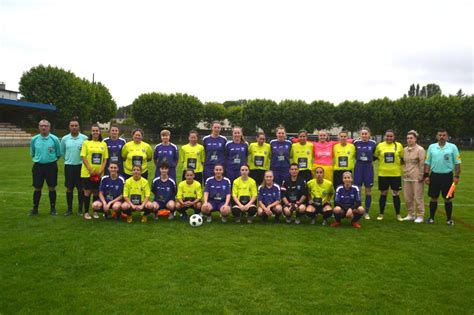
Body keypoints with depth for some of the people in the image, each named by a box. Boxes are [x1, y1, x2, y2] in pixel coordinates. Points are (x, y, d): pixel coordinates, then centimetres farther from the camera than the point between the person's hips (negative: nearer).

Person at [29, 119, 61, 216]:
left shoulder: (54, 139, -5)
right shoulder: (34, 139, 2)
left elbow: (59, 154, 4)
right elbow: (32, 153, 15)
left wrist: (52, 160, 6)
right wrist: (37, 159, 13)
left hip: (51, 166, -2)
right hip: (38, 166, 2)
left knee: (52, 188, 4)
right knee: (37, 188, 7)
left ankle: (53, 209, 15)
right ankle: (35, 209, 17)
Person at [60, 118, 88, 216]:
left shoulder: (84, 138, -5)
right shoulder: (64, 139, 3)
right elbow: (62, 152, 15)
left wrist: (82, 160, 1)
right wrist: (68, 159, 13)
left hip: (80, 166, -2)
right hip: (69, 166, 2)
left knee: (81, 188, 4)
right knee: (69, 188, 8)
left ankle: (80, 209, 15)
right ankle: (69, 209, 18)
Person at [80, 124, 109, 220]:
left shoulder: (103, 144, 7)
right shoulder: (86, 143, 0)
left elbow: (105, 158, 6)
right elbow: (83, 157, -5)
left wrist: (101, 170, -5)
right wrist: (90, 170, -12)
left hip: (99, 173, 2)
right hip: (87, 172, -2)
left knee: (96, 192, 8)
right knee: (87, 191, 2)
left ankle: (95, 211, 19)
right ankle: (86, 212, 11)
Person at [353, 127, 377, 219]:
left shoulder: (373, 143, -3)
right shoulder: (356, 142, -3)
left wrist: (370, 159, -1)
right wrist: (359, 159, 1)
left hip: (368, 167, 0)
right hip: (358, 166, 0)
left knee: (368, 190, 5)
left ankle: (367, 212, 15)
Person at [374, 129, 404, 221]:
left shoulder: (399, 145, 1)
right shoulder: (380, 145, 1)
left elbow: (403, 158, 10)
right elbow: (375, 156, 11)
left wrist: (397, 164, 0)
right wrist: (382, 163, 2)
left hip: (396, 174, 0)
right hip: (383, 174, 0)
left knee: (396, 194, 5)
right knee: (383, 194, 8)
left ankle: (398, 214, 17)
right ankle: (381, 214, 18)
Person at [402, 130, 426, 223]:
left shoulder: (420, 149, -6)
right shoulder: (405, 149, 12)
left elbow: (422, 163, -8)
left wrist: (421, 175, -11)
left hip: (416, 178, -6)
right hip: (406, 177, 6)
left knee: (418, 197, -2)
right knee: (407, 197, 9)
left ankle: (420, 216, 8)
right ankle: (411, 214, 22)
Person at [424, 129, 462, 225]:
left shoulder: (452, 147, -2)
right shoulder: (431, 147, 4)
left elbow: (457, 163, 0)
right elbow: (427, 162, 7)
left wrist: (456, 176, -6)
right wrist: (426, 175, 2)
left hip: (447, 176, -1)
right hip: (434, 175, 2)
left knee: (448, 199, 5)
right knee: (433, 198, 8)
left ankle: (449, 219, 17)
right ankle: (431, 218, 17)